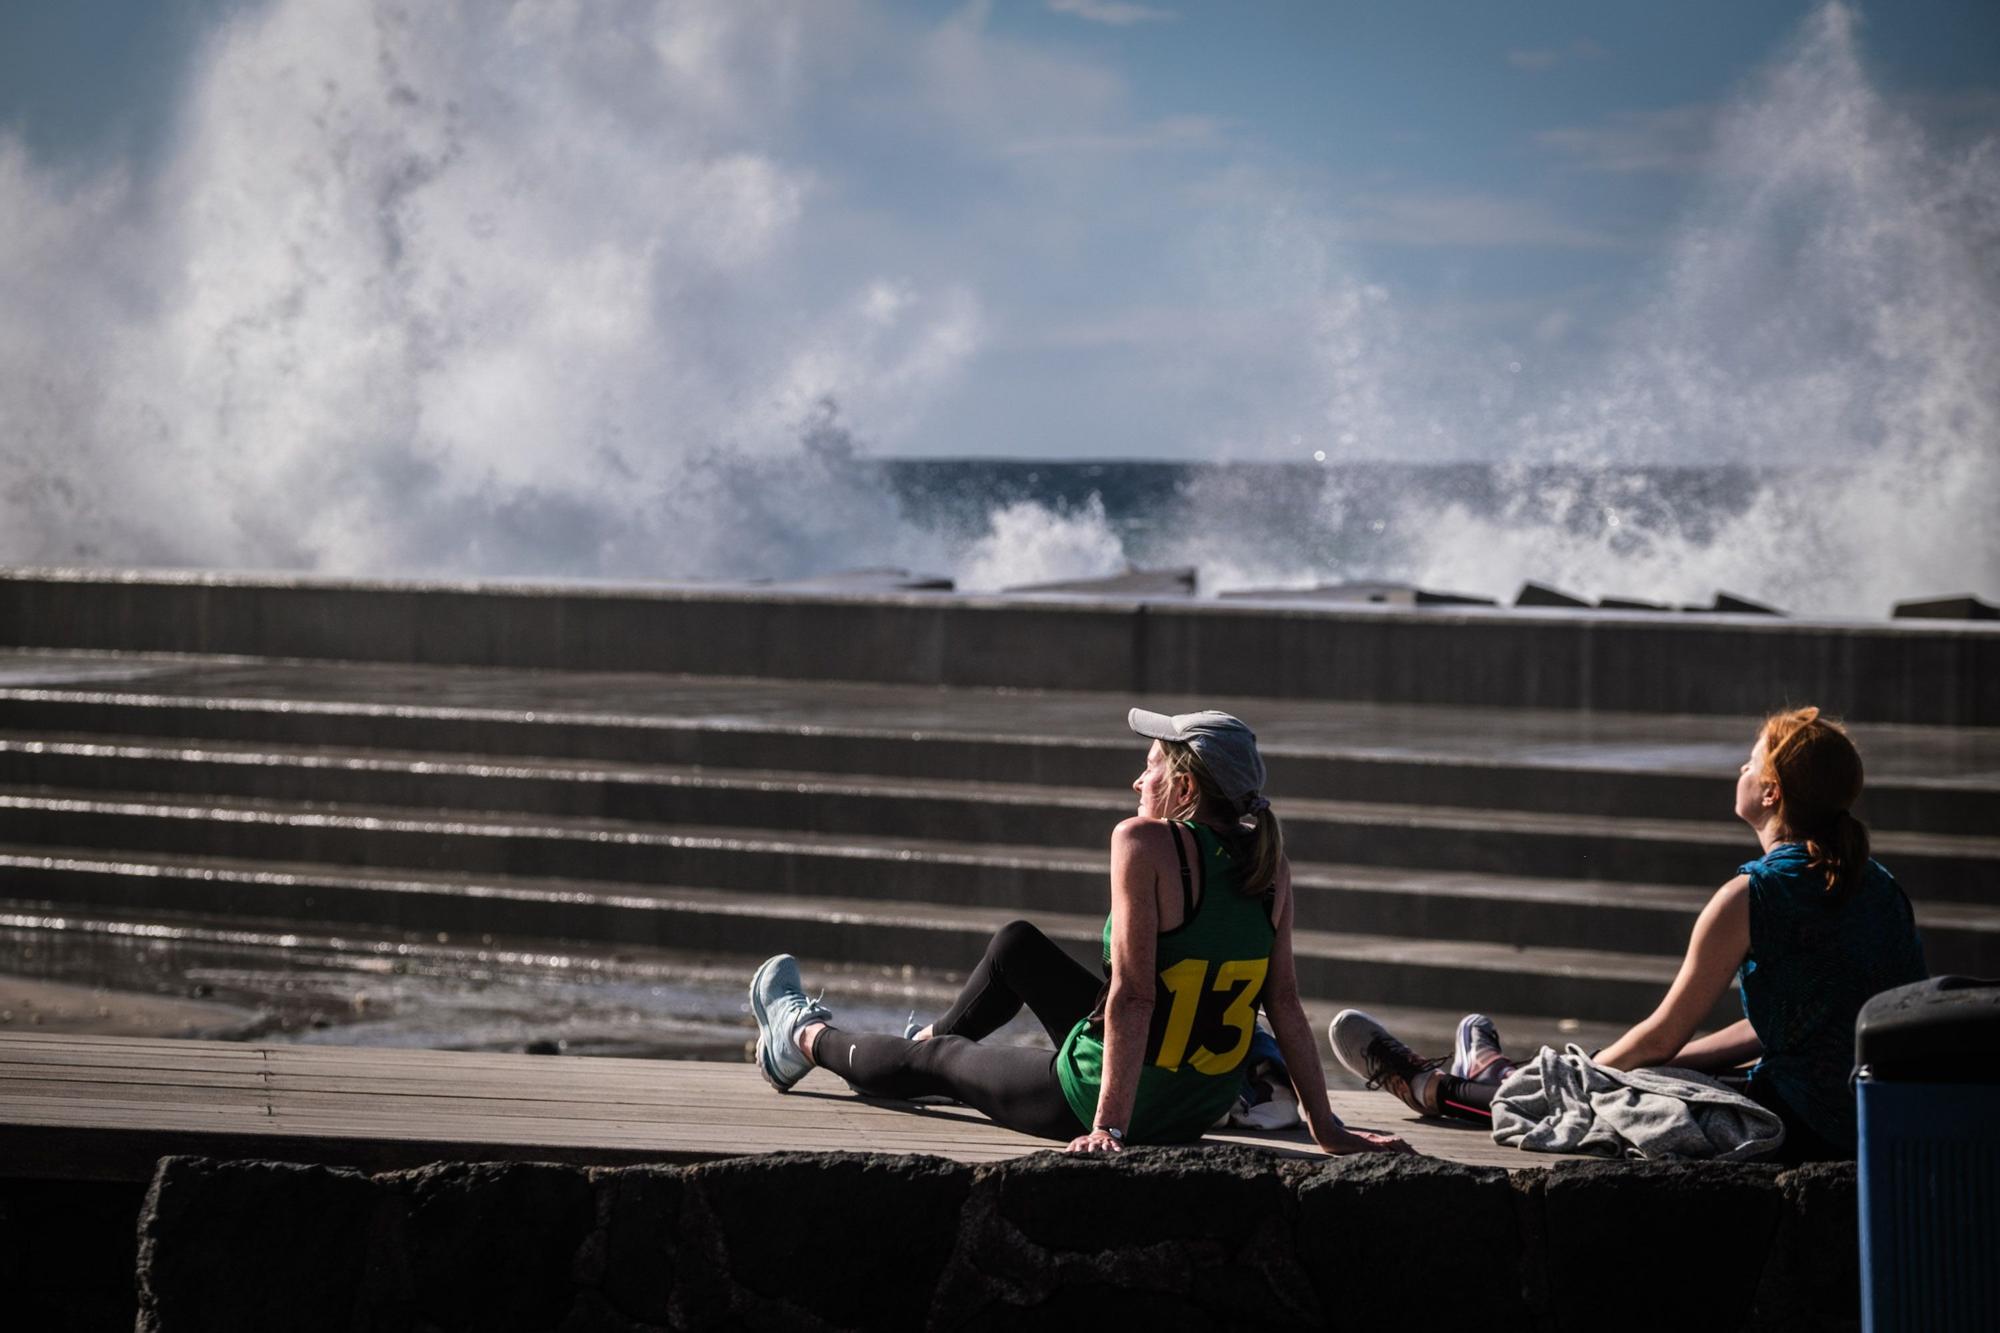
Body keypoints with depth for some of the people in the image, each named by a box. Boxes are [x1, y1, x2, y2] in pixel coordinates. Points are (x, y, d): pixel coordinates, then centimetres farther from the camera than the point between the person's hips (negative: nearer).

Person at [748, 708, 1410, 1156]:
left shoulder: (1145, 842, -22)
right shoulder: (1269, 862, -4)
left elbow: (1132, 996, -26)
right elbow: (1286, 1004, -5)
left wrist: (1109, 1126, -26)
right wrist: (1327, 1129, -1)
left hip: (1111, 1100, -7)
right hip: (1204, 1106, 7)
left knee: (941, 1060, 23)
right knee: (1015, 943, 27)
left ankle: (807, 1038, 50)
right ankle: (928, 1038, 53)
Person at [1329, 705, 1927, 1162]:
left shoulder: (1750, 897, -15)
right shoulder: (1878, 887, 9)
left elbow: (1664, 1035, -7)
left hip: (1801, 1132, -7)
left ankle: (1433, 1088, 37)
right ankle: (1498, 1079, 52)